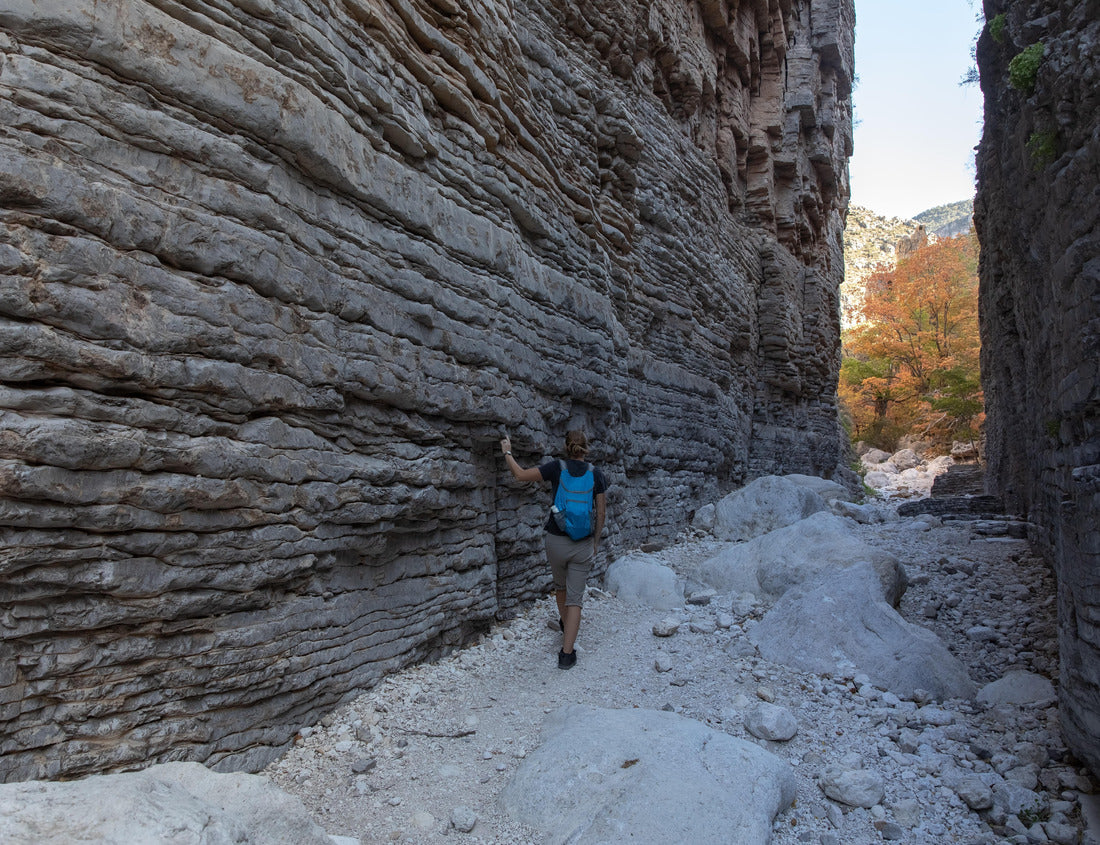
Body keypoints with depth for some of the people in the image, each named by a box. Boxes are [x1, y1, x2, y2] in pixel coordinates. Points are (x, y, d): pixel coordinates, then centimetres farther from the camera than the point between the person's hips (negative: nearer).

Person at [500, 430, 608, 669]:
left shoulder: (557, 468, -8)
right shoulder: (597, 475, -2)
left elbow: (520, 474, -5)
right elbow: (601, 513, 2)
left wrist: (507, 453, 10)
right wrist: (596, 541, 14)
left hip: (556, 540, 0)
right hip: (583, 544, 0)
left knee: (560, 585, 27)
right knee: (574, 598, 6)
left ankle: (565, 624, 51)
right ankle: (567, 654, 3)